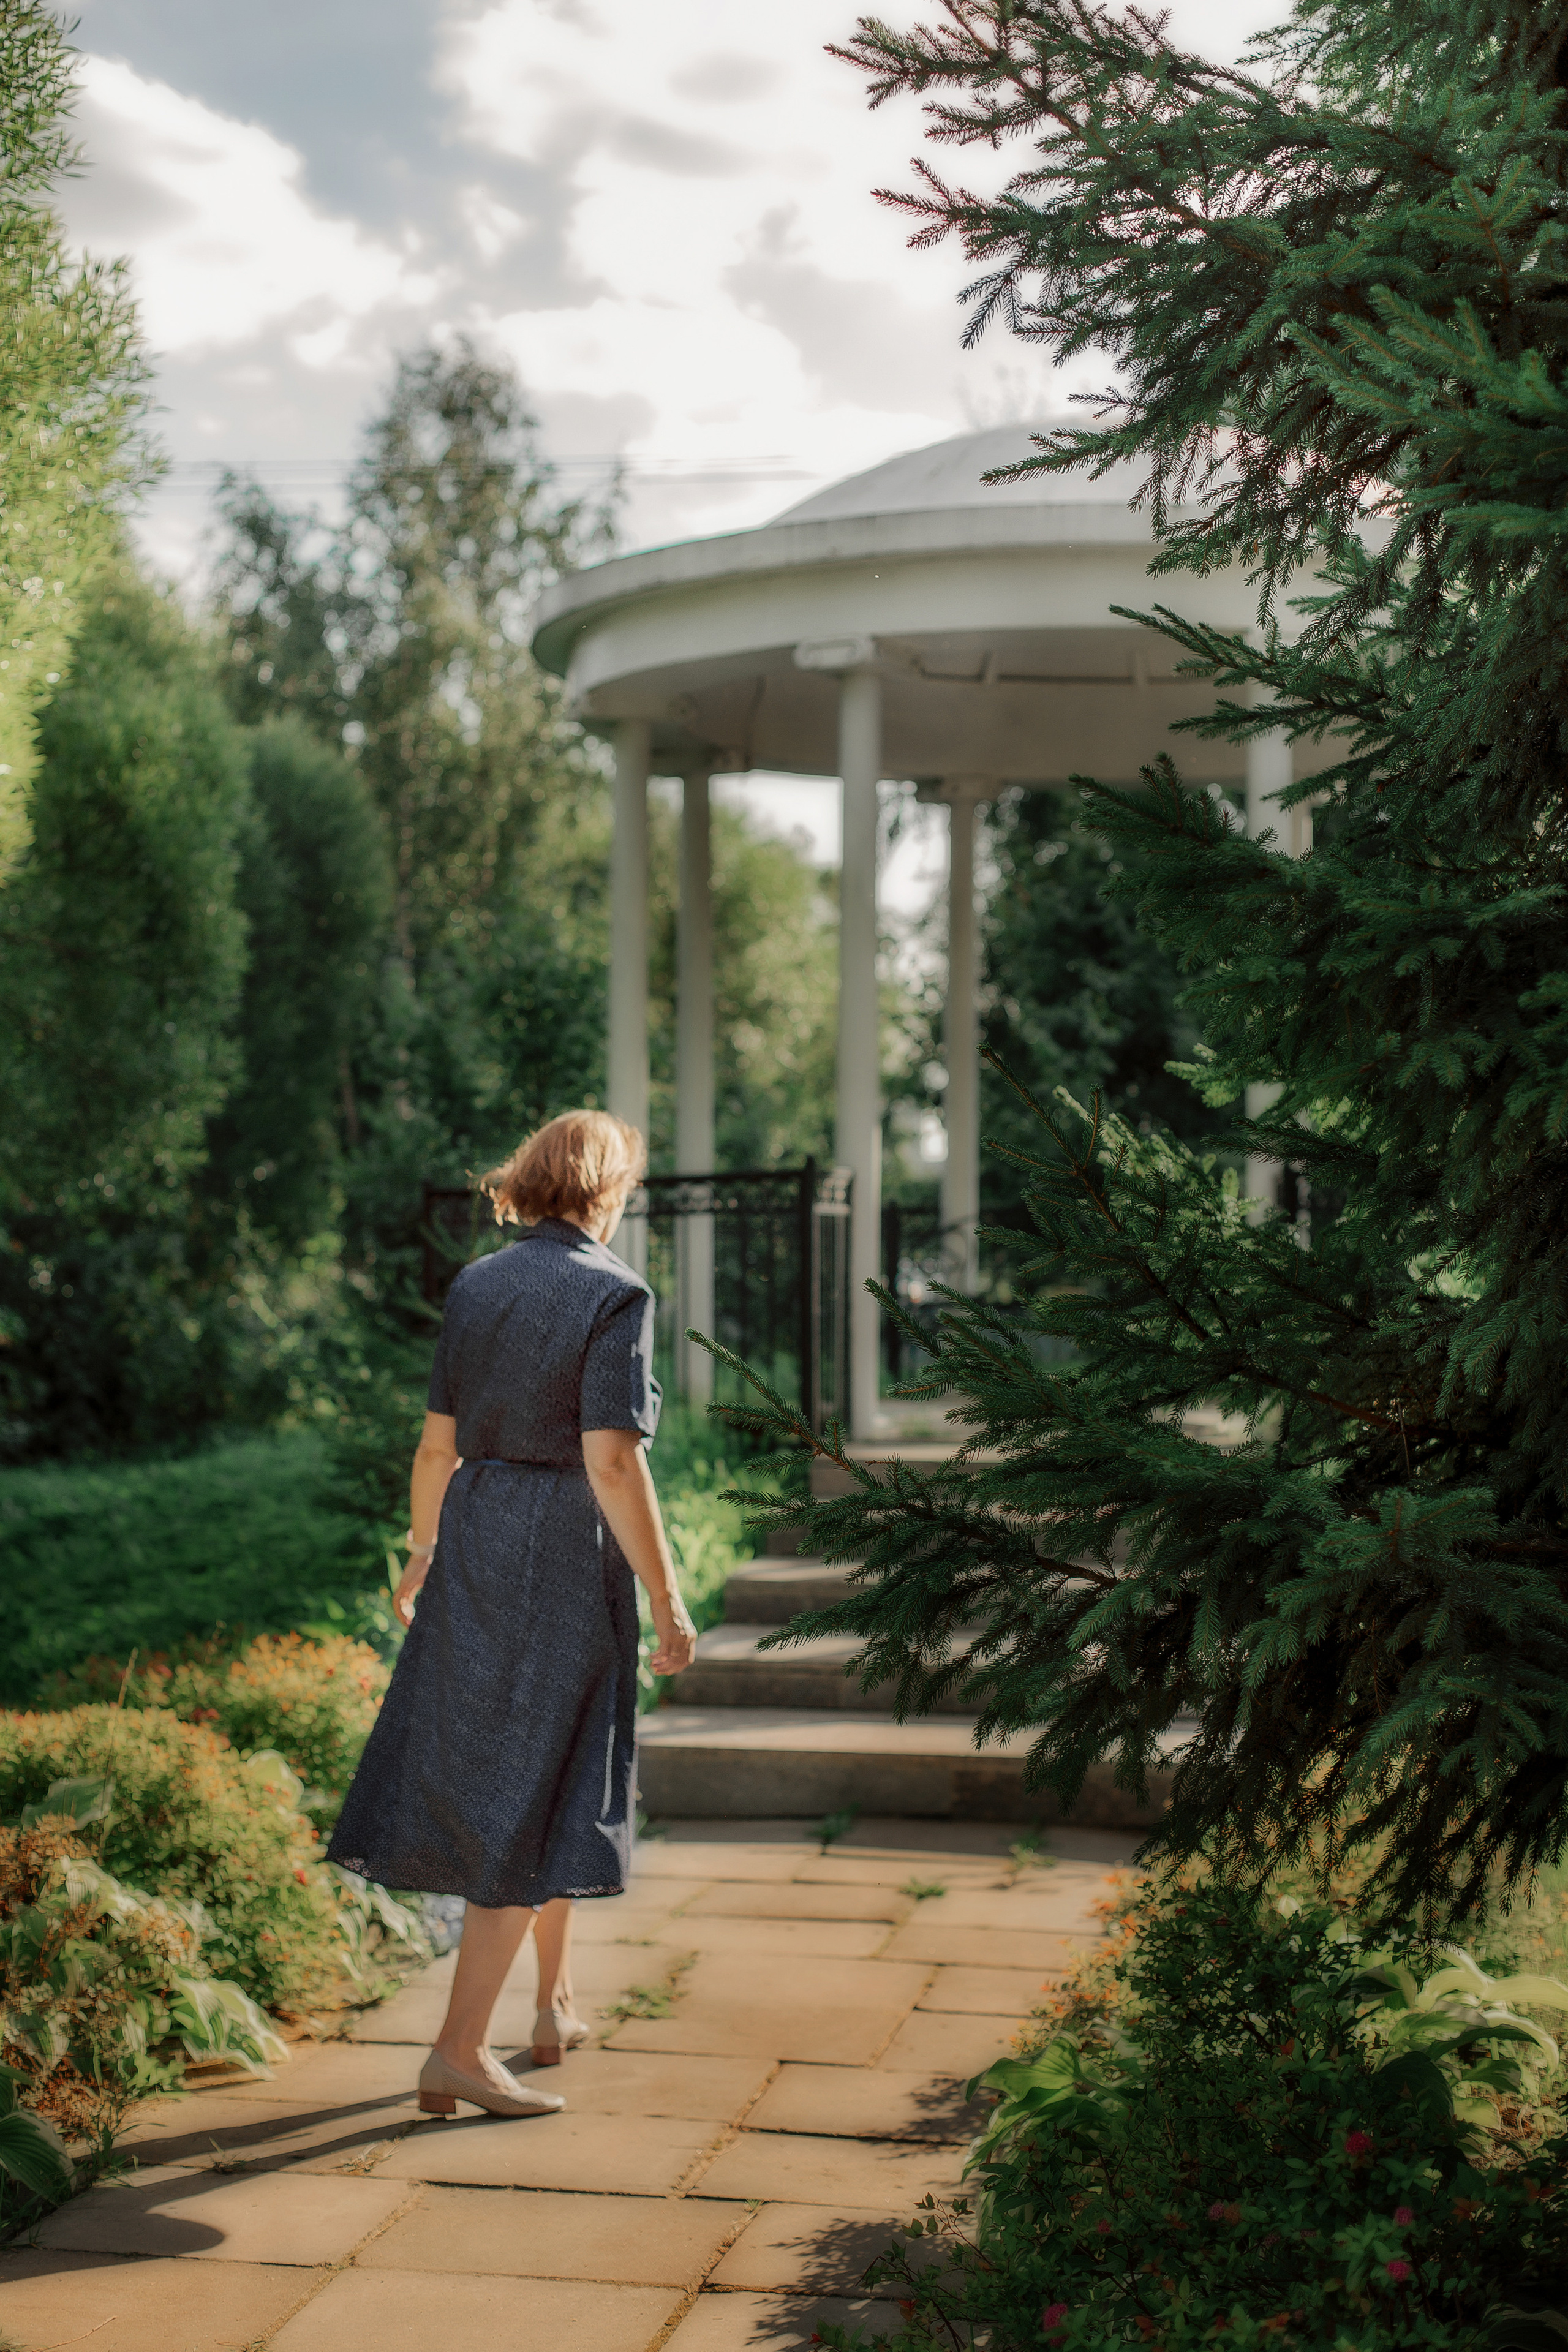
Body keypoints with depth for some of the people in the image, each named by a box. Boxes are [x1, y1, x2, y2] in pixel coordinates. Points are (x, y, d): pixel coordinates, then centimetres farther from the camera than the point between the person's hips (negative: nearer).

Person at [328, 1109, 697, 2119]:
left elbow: (438, 1442, 7)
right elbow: (611, 1462, -19)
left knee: (479, 1764, 21)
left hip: (474, 1541, 7)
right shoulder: (615, 1294, -13)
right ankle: (460, 2052, 2)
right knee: (532, 1798, 2)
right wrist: (668, 1600, -13)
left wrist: (422, 1553, 22)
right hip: (569, 1551, -6)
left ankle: (559, 2003, 35)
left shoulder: (475, 1286, 5)